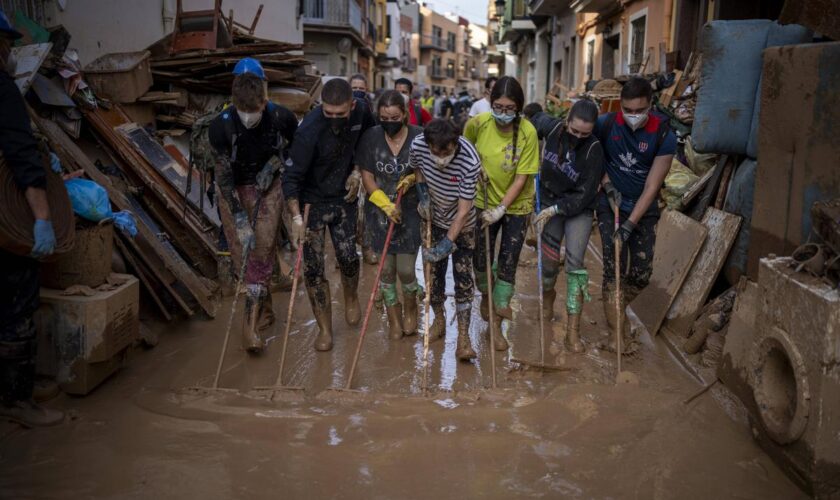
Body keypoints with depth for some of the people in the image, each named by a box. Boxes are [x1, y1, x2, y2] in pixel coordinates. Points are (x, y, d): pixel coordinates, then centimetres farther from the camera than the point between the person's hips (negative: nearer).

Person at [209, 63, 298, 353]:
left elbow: (294, 146, 4)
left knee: (262, 250, -9)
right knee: (241, 254, 2)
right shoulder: (220, 126, -25)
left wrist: (272, 166, -10)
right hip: (233, 190, 0)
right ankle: (264, 308, 25)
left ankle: (251, 324, -6)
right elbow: (223, 176, -21)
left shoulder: (282, 118, -20)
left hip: (267, 186, 0)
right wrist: (240, 221, -26)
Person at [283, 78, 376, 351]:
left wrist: (357, 172, -3)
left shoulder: (360, 112, -12)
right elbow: (291, 177, -23)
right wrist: (297, 218, -32)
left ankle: (351, 298, 37)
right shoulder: (309, 130, -27)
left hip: (344, 199, 3)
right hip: (312, 202, -3)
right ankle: (324, 328, 15)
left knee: (348, 257, 2)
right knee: (313, 267, -2)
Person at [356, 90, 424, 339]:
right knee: (386, 270, 8)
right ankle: (394, 319, 28)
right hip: (380, 212, 2)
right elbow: (366, 176, -3)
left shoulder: (419, 137, -10)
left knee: (405, 270, -2)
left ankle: (410, 308, 30)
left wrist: (412, 179, -19)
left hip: (410, 211, -2)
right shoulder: (371, 137, -5)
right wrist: (386, 204, -14)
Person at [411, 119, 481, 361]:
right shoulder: (418, 145, -24)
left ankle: (463, 337, 0)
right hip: (434, 218, 3)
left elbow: (463, 209, -29)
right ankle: (439, 320, 30)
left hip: (462, 224, -3)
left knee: (463, 277, -5)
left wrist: (448, 243, -31)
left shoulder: (470, 161, -35)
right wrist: (422, 194, -10)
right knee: (434, 271, 10)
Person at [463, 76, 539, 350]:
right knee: (481, 258, 11)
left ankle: (496, 322, 17)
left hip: (517, 205, -2)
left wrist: (501, 209, -22)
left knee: (508, 263, 2)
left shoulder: (528, 132, -21)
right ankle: (486, 295, 44)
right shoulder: (477, 123, -16)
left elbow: (522, 178, -18)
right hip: (485, 201, 2)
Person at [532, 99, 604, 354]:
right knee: (549, 263, -3)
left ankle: (573, 330, -13)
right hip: (549, 202, 2)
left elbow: (585, 194, -16)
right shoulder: (552, 131, -9)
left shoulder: (593, 149, -17)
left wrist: (555, 210, -22)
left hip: (578, 209, -2)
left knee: (575, 260, -17)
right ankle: (548, 294, 34)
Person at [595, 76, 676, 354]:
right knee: (614, 268, -10)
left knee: (641, 274, 0)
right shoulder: (605, 124, -13)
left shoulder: (664, 136, -16)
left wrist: (629, 225, -21)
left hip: (644, 210, 1)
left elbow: (651, 188, -16)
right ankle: (618, 329, 0)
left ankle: (615, 310, 28)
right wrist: (608, 185, -8)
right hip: (611, 205, -1)